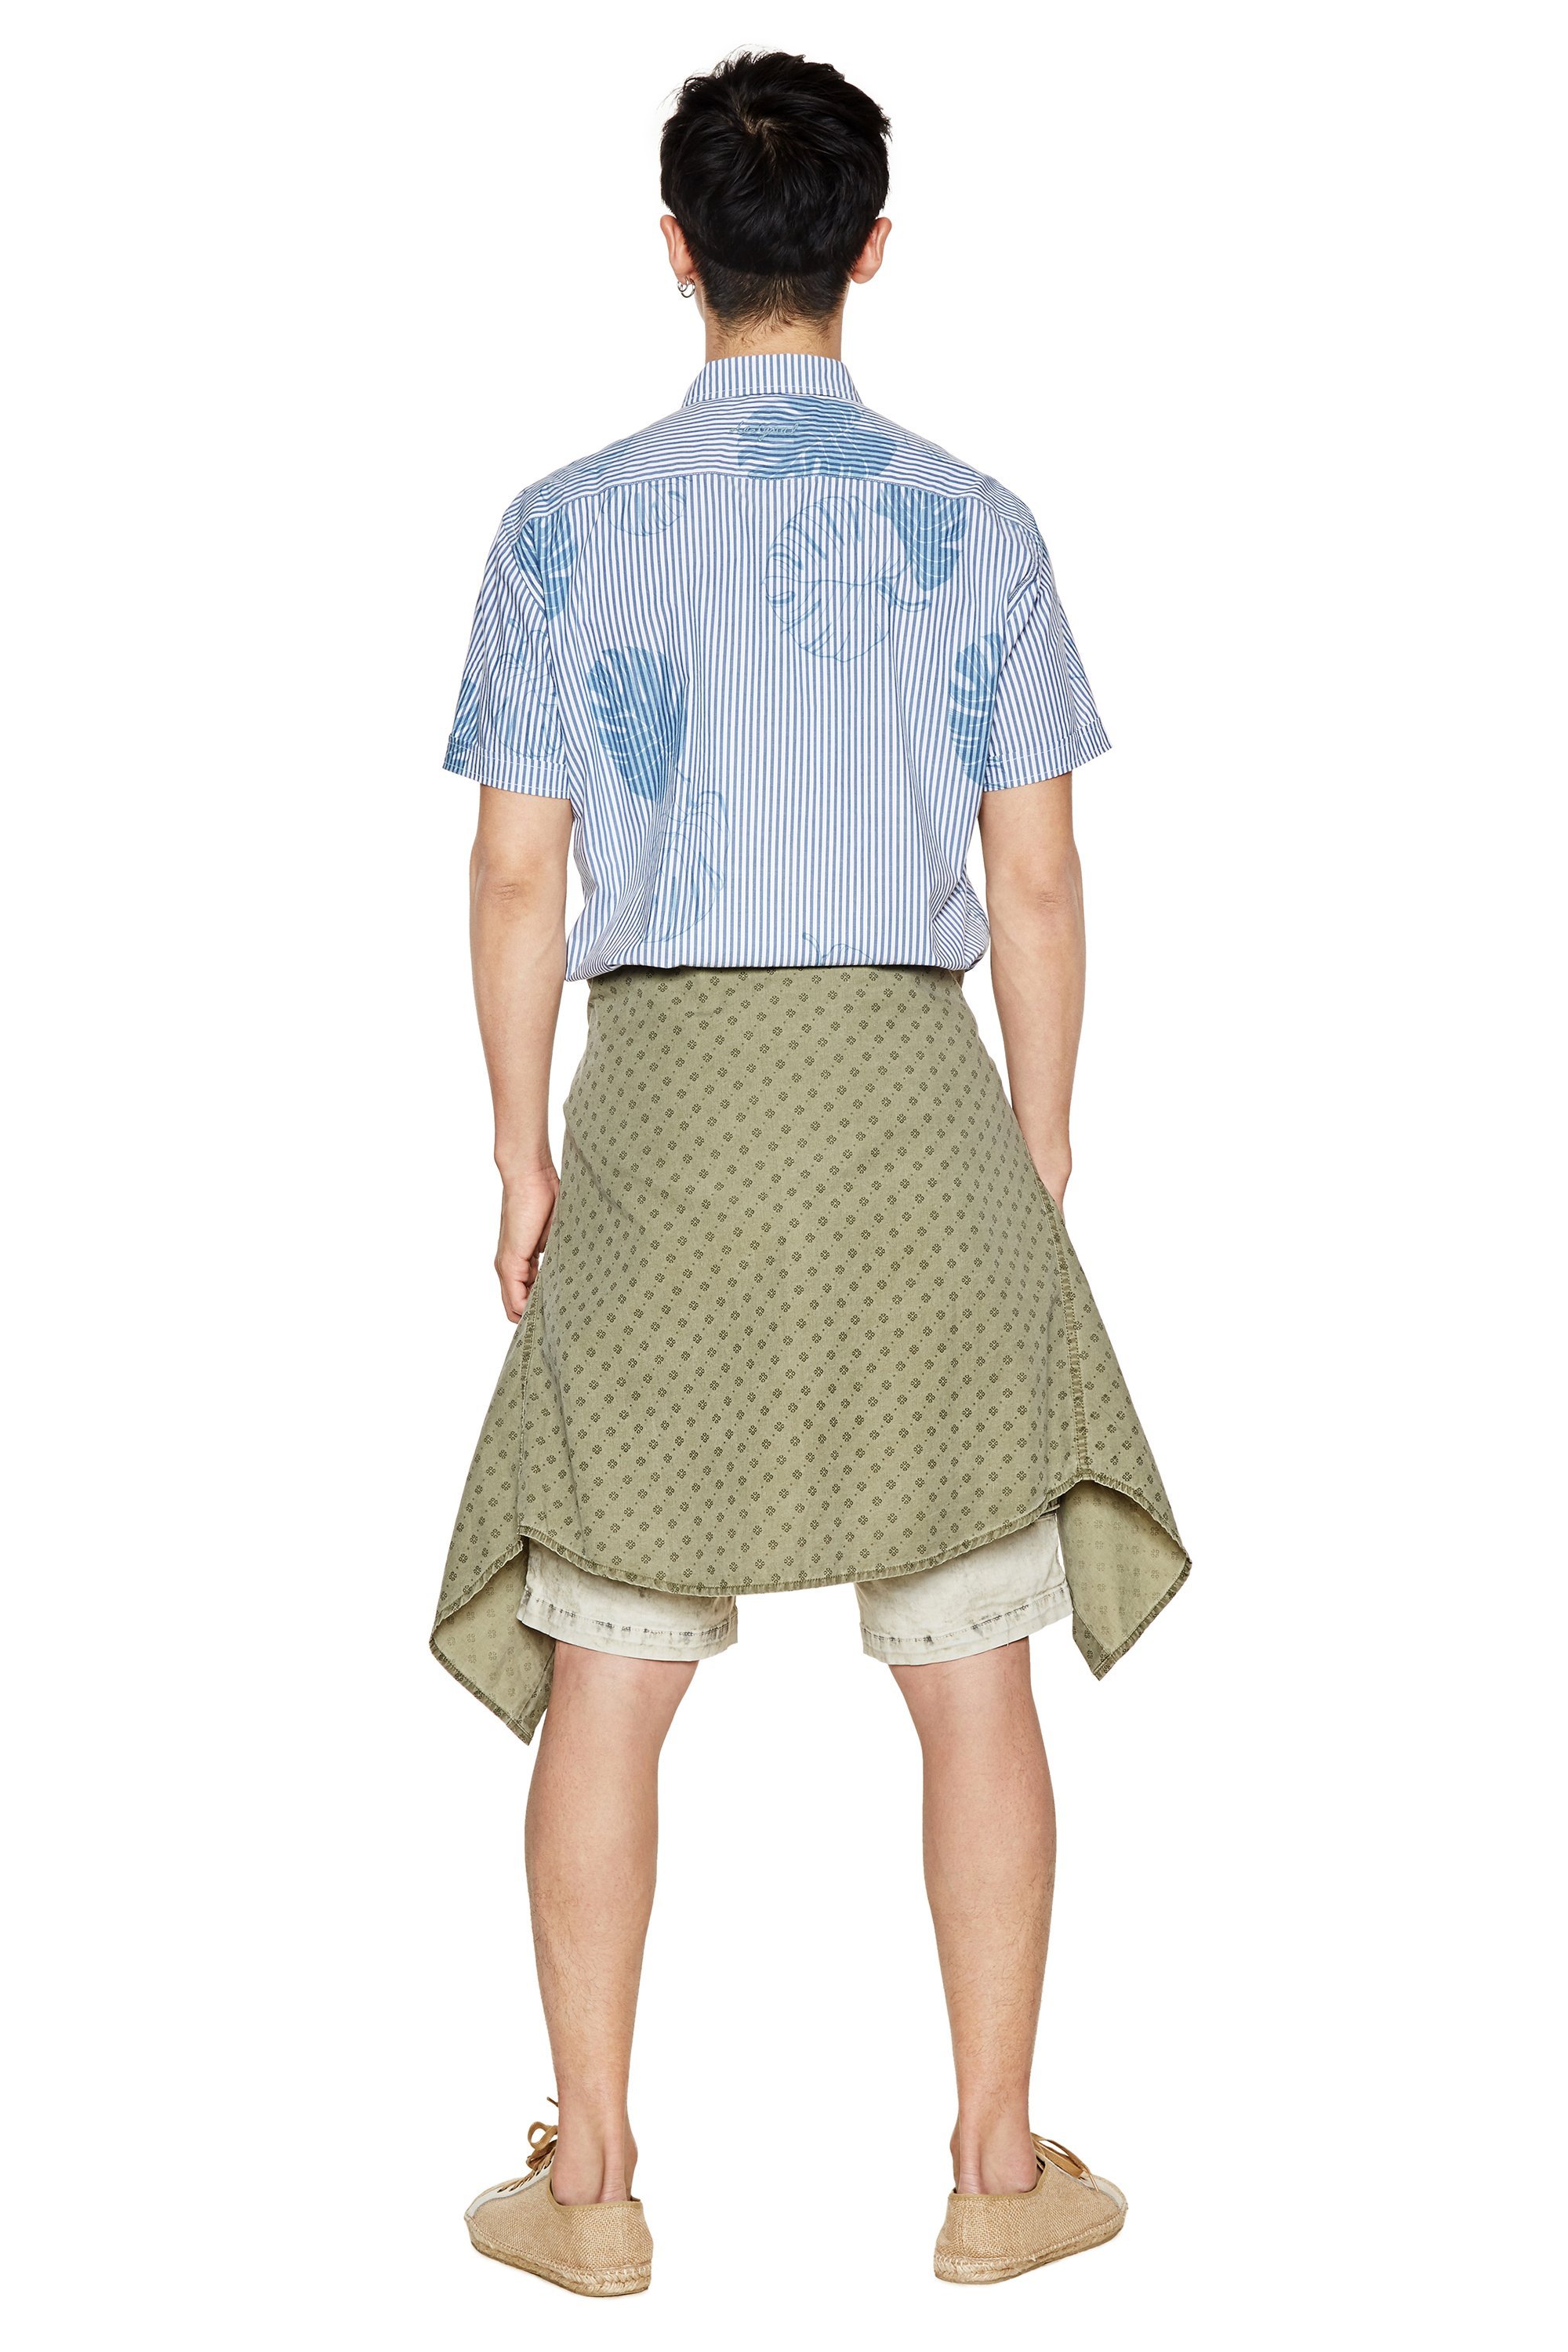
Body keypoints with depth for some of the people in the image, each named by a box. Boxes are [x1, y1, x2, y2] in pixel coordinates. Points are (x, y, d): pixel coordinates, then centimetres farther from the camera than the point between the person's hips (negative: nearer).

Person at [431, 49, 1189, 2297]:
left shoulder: (563, 532, 0)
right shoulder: (975, 529, 0)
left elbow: (517, 879, 0)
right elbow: (1036, 879, 1)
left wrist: (519, 1153, 9)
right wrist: (1044, 1144, 11)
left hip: (663, 1097, 0)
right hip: (914, 1089, 0)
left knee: (604, 1666, 9)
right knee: (974, 1671, 9)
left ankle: (590, 2176, 14)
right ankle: (1002, 2168, 16)